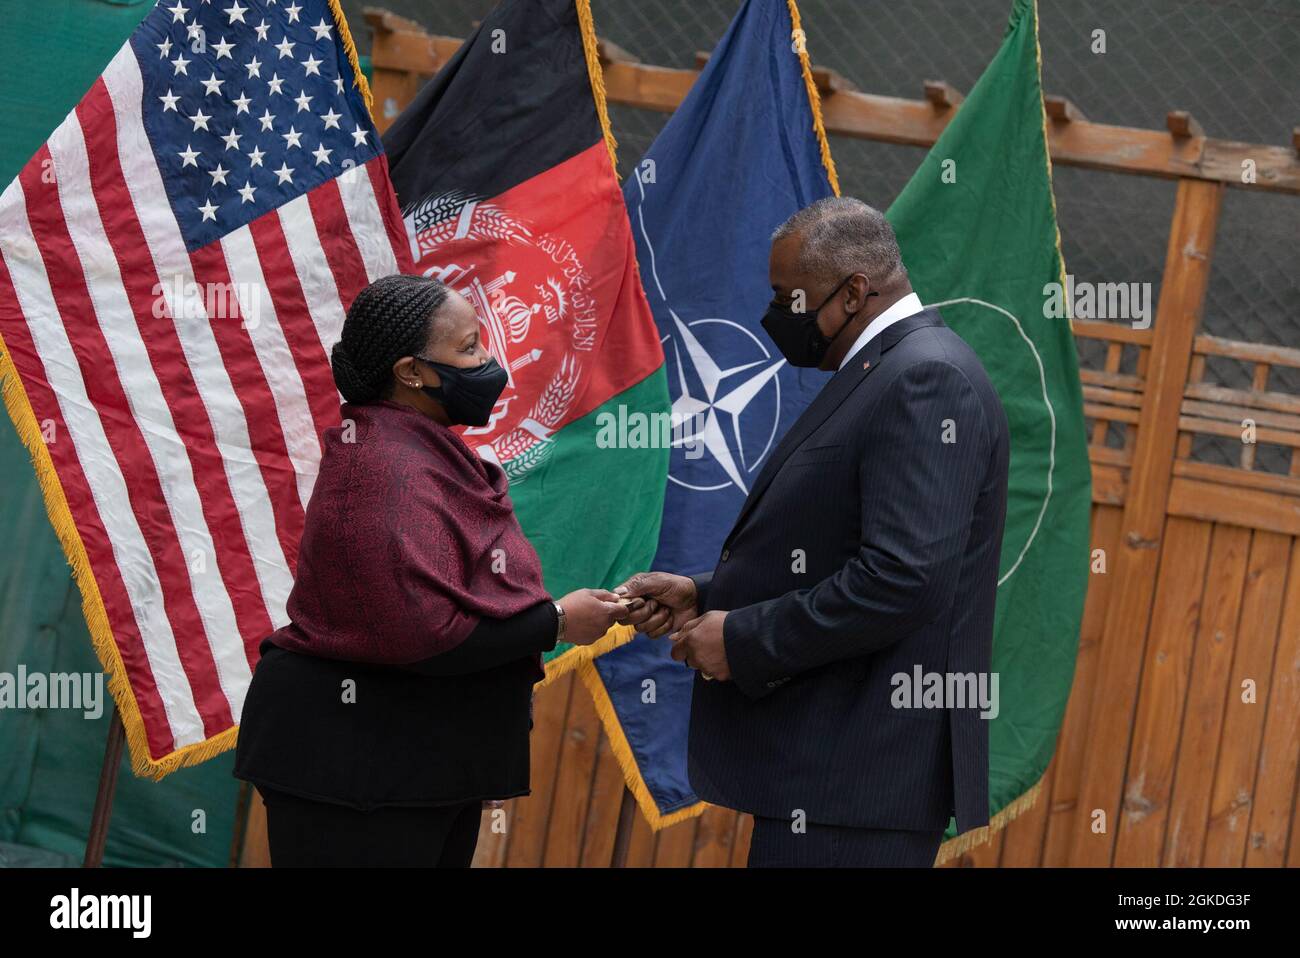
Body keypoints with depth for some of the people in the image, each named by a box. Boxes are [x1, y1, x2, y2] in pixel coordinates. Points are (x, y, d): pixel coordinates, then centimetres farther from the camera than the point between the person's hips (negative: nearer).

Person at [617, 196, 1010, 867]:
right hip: (824, 757, 10)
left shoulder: (928, 379, -15)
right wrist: (706, 596, 11)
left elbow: (903, 580, -24)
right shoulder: (885, 370, 18)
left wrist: (742, 639, -16)